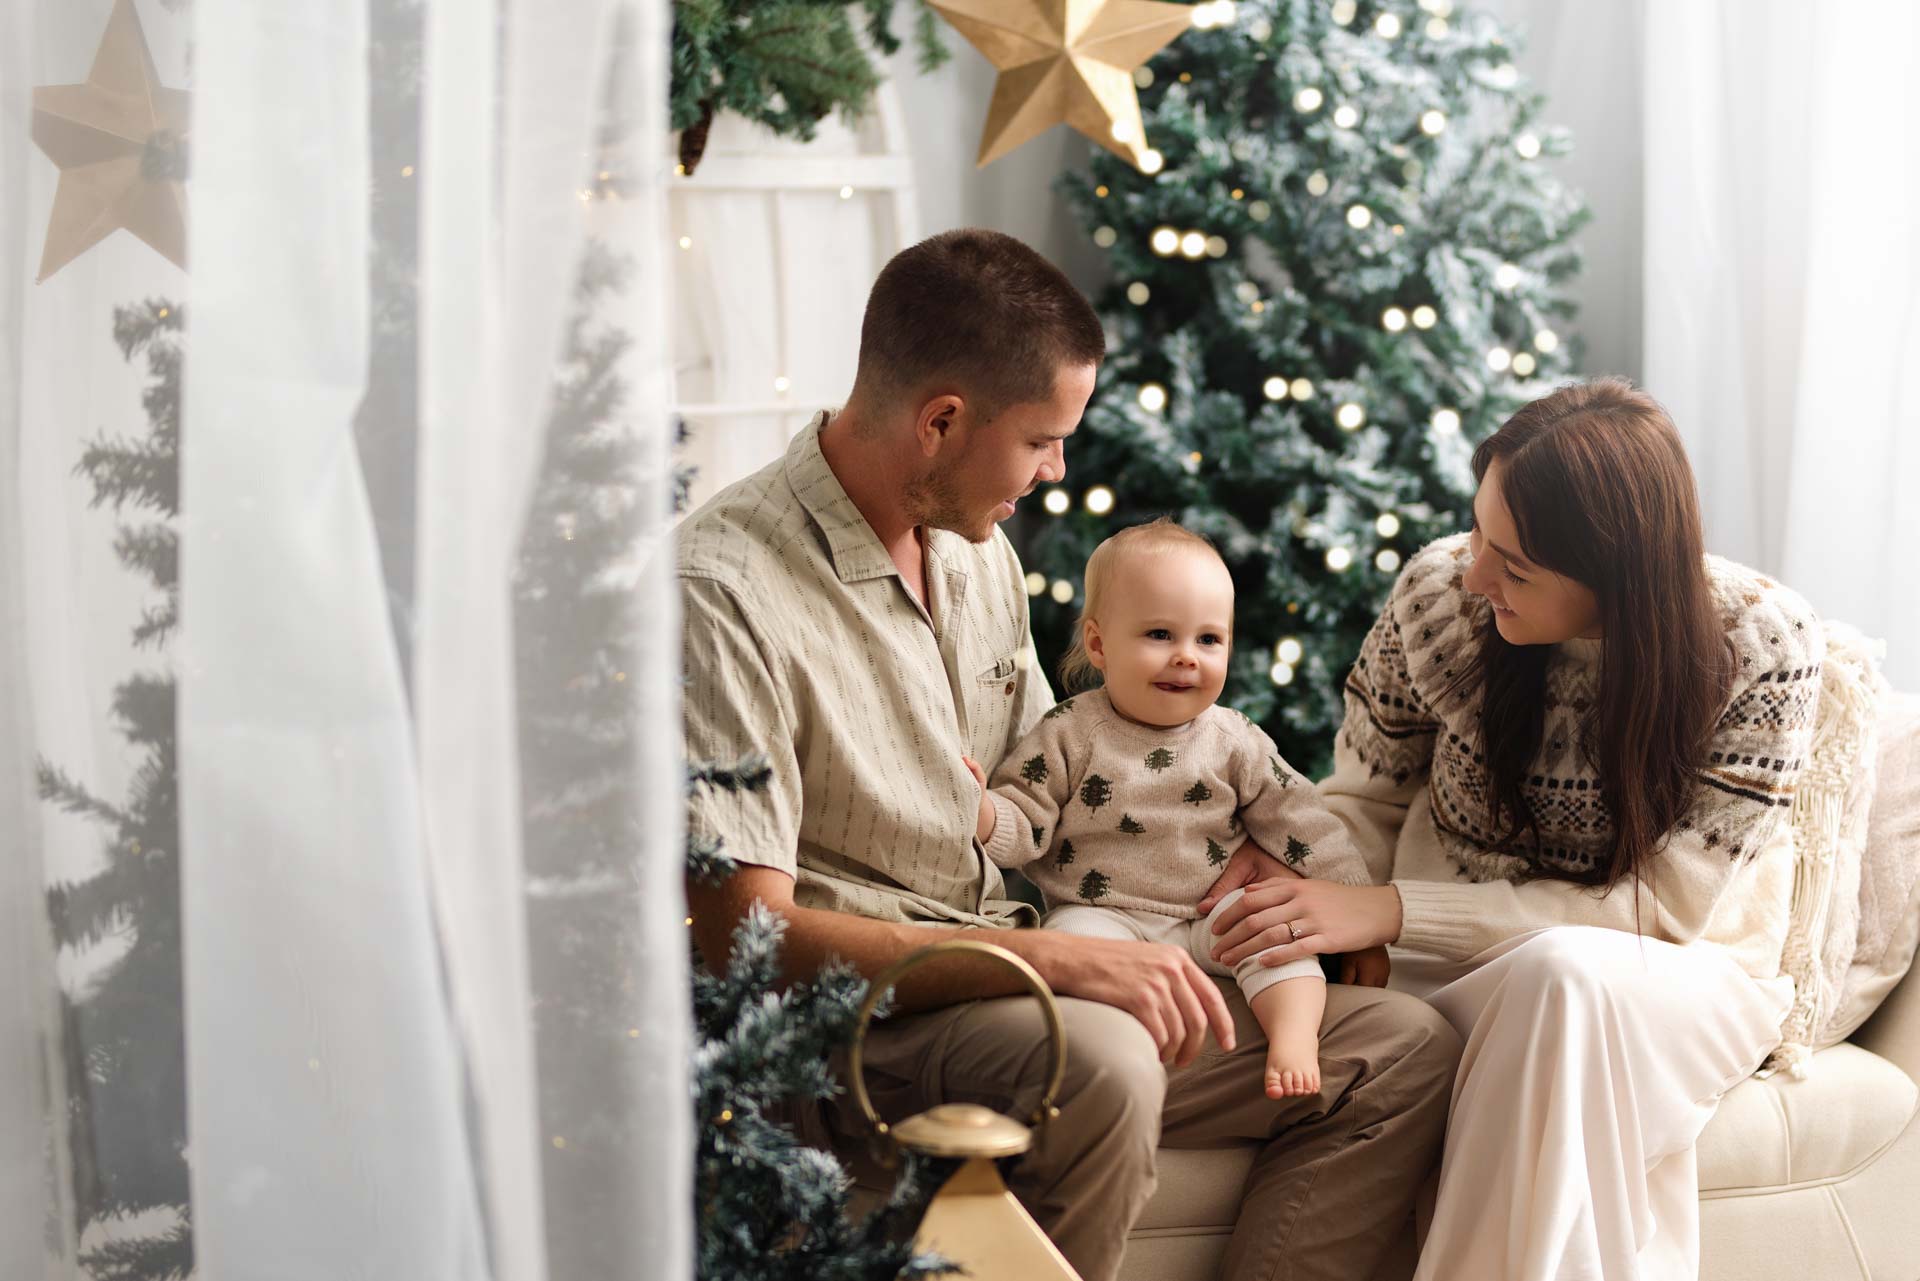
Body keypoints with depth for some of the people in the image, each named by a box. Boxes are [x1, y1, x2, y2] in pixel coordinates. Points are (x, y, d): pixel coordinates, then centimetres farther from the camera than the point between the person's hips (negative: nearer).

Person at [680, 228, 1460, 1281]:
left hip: (1009, 985, 9)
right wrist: (1050, 958, -28)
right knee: (1097, 1067, -39)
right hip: (852, 1026, -8)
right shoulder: (724, 591, -16)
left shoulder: (975, 546, 13)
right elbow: (743, 933, -21)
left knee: (1402, 1050, -3)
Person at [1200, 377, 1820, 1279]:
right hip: (1463, 969, 2)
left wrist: (1389, 911, -28)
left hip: (1684, 975, -1)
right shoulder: (1439, 591, -11)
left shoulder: (1763, 647, -18)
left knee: (1561, 977, -36)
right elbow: (1367, 803, 3)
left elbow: (1664, 906, -20)